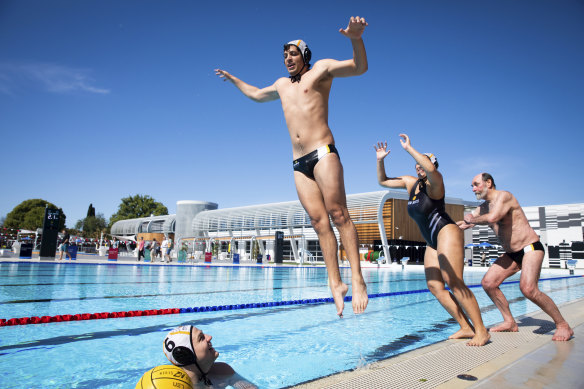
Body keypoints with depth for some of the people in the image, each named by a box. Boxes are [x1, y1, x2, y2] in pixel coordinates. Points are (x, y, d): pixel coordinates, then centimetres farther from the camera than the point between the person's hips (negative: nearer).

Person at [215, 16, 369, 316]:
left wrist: (356, 39, -22)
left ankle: (357, 279, -17)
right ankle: (335, 283, -6)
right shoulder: (282, 85, 28)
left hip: (323, 152, -5)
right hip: (299, 163, 5)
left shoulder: (321, 69, 10)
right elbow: (257, 95, 46)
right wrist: (233, 80, 53)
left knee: (338, 214, -17)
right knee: (319, 221, -4)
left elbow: (360, 67, -3)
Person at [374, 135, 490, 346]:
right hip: (432, 242, 8)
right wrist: (380, 160, 4)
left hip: (446, 233, -8)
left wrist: (409, 148, -28)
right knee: (434, 285, 0)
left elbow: (431, 169, -35)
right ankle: (466, 327, 6)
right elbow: (383, 181, 18)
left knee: (453, 282, -17)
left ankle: (481, 331, -8)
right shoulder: (410, 182, 13)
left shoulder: (434, 184, -9)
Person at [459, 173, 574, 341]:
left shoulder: (504, 196, -16)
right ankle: (510, 322, 11)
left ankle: (563, 325, -6)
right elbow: (465, 223, 16)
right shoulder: (483, 207, 11)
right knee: (488, 283, -2)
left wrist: (471, 220, -17)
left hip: (530, 248, -9)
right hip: (512, 254, 9)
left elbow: (492, 218, -33)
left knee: (528, 288, -26)